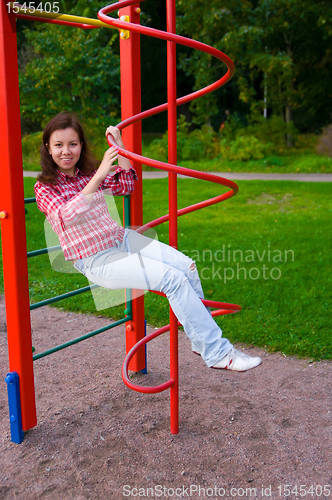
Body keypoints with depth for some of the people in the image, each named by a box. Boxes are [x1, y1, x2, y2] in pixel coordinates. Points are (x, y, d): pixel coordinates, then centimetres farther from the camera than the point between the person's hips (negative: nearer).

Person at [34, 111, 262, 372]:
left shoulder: (87, 172, 12)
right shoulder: (45, 187, -6)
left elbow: (126, 186, 18)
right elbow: (68, 215, -24)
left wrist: (119, 144, 9)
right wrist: (99, 176, -30)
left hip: (121, 239, 7)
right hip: (96, 260, -7)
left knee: (186, 266, -11)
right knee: (173, 278, -23)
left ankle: (203, 341, 5)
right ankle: (217, 353, -16)